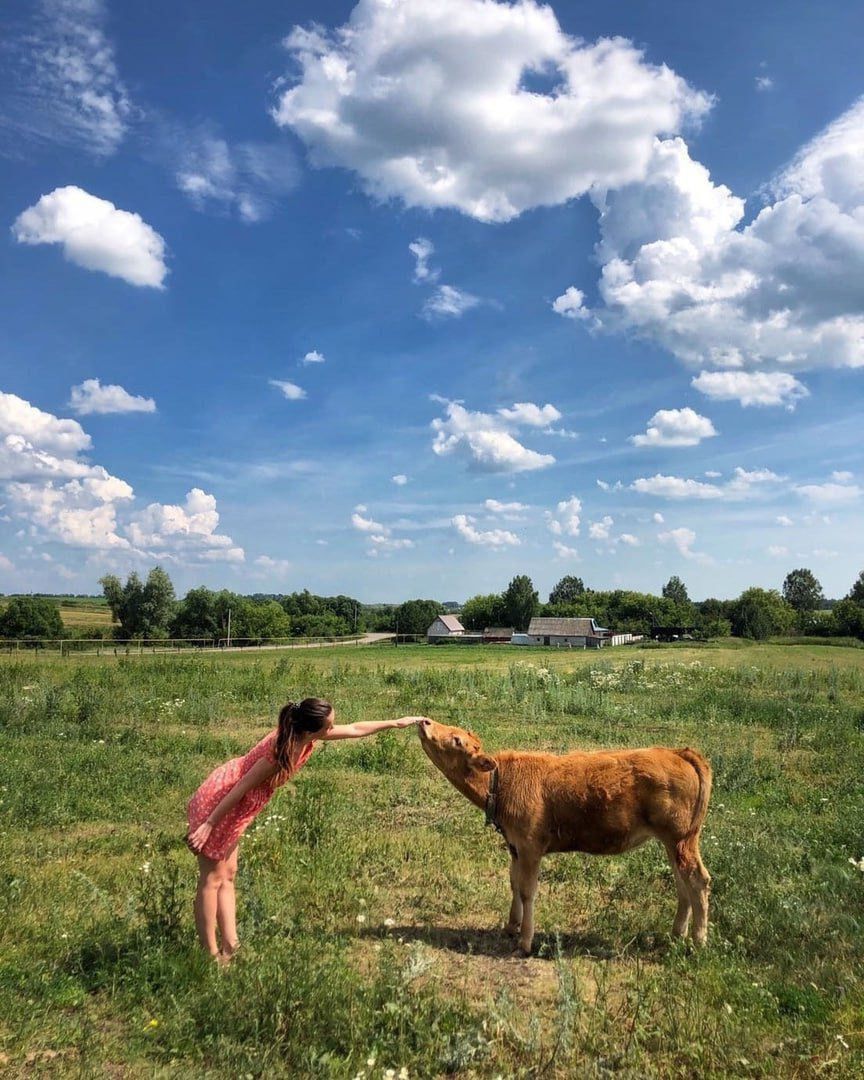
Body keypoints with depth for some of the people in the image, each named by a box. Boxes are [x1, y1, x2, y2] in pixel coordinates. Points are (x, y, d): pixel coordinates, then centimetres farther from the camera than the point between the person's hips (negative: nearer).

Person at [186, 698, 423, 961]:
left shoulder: (305, 737, -6)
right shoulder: (281, 752, -30)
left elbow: (354, 730, 5)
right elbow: (242, 788, -25)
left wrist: (397, 722, 12)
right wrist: (208, 824, -19)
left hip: (231, 804, 9)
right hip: (217, 803, -9)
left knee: (227, 875, 13)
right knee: (212, 879, 3)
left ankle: (229, 946, 22)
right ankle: (211, 955, 13)